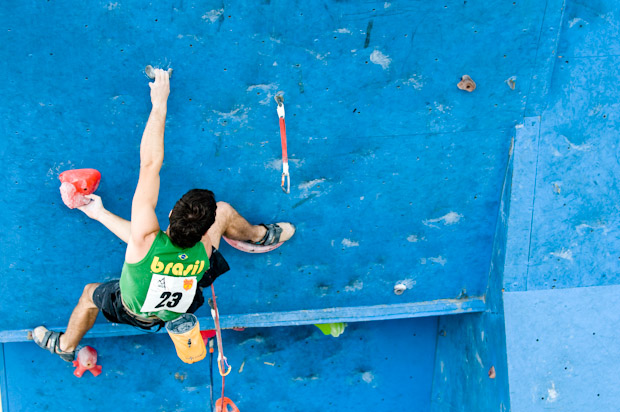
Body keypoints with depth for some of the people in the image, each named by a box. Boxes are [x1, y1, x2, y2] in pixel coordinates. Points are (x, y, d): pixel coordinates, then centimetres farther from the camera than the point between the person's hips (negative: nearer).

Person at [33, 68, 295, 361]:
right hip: (185, 303, 2)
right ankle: (260, 236, 36)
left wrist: (159, 104, -38)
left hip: (139, 315, -1)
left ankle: (66, 345, 60)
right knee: (222, 211, 4)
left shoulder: (146, 241, -49)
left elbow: (149, 165, -45)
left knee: (91, 292, 32)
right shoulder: (202, 254, -39)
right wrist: (101, 214, -11)